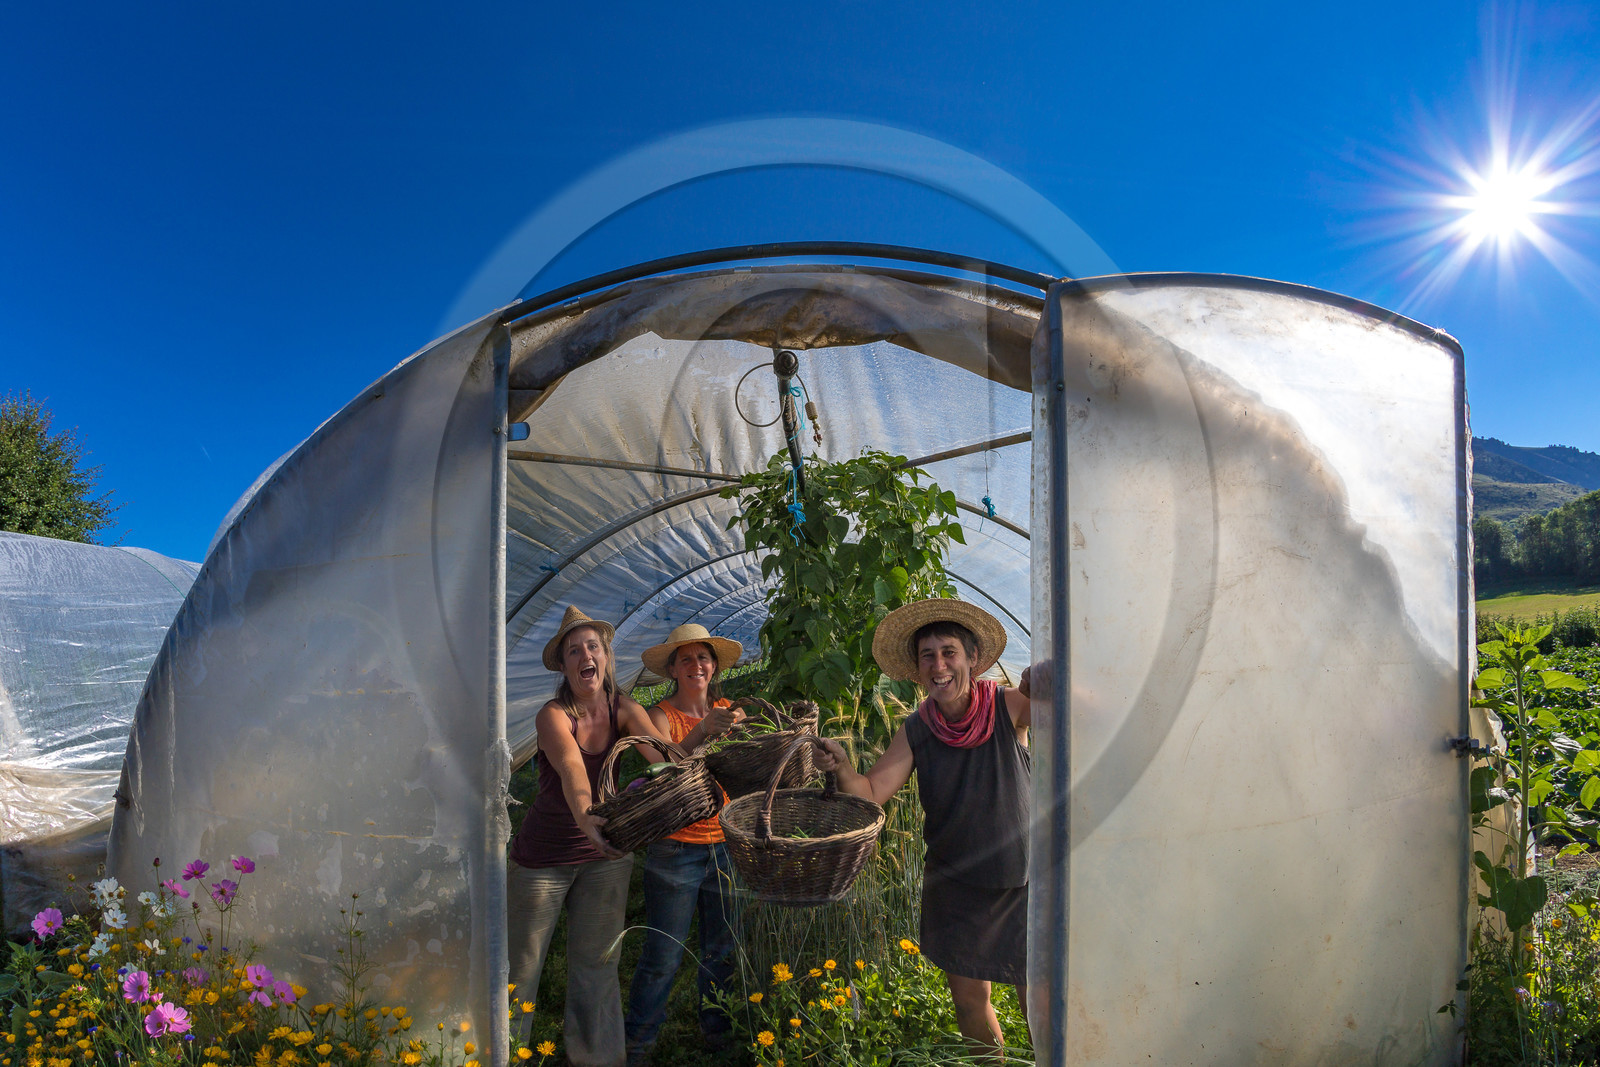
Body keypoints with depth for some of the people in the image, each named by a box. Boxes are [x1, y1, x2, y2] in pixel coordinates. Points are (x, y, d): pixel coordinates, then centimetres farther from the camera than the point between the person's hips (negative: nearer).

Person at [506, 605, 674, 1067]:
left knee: (597, 962, 15)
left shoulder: (624, 711, -11)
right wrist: (585, 817, -60)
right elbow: (572, 770, -41)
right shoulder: (553, 715, -22)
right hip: (544, 856, -3)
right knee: (522, 963, 12)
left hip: (606, 854, 3)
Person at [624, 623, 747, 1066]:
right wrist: (704, 730, -42)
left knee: (723, 949, 14)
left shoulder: (727, 710, 4)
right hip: (675, 849, -4)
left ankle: (715, 1026, 37)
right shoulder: (661, 715, -7)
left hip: (725, 844, 4)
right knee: (663, 957, 2)